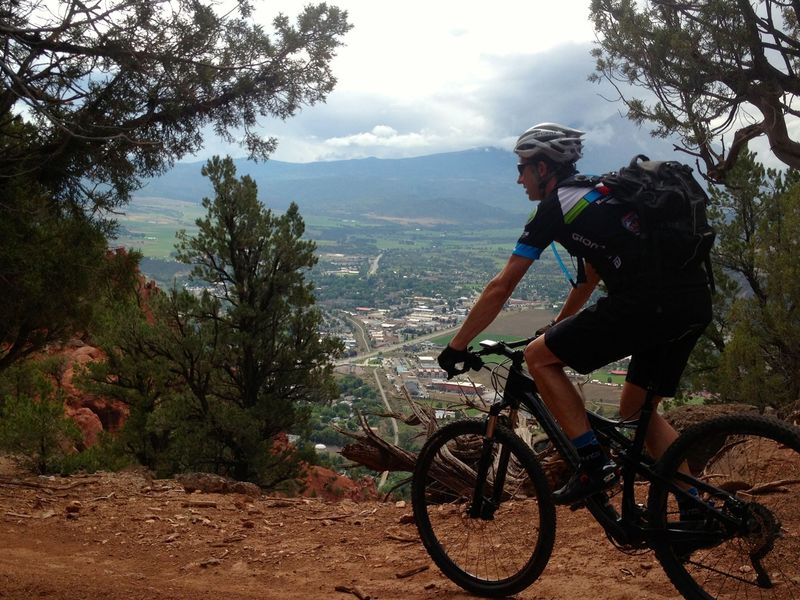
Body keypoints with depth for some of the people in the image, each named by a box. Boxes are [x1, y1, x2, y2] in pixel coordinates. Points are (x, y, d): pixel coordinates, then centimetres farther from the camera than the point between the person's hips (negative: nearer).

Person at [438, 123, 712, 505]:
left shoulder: (553, 207, 3)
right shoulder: (600, 194, 27)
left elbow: (501, 288, 3)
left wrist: (456, 347, 12)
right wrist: (557, 329, 46)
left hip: (647, 304, -9)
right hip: (697, 303, 9)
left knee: (539, 357, 5)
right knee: (637, 409, 23)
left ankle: (594, 465, 2)